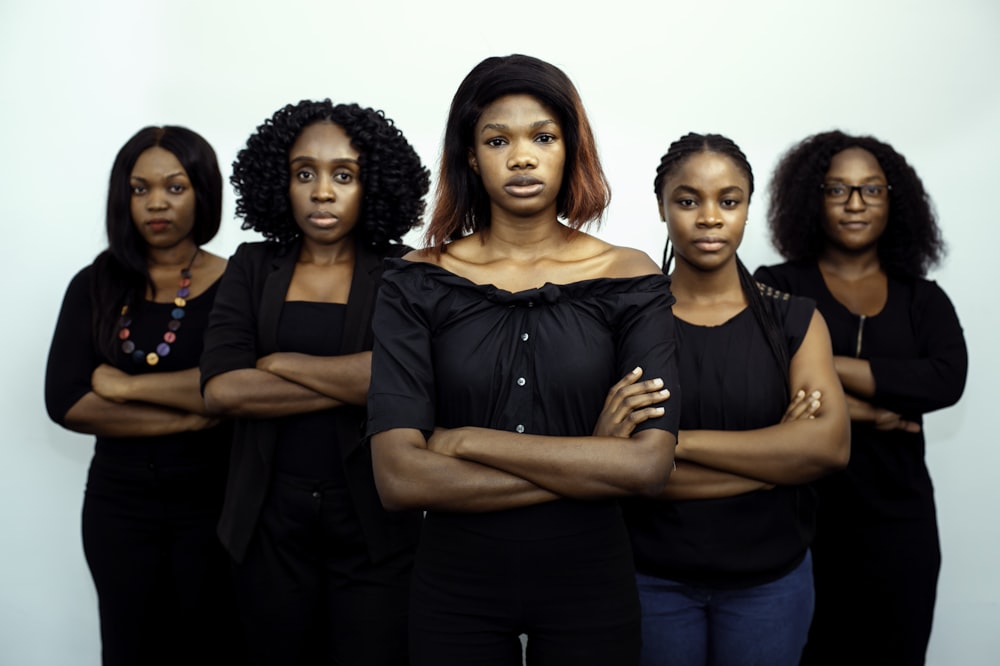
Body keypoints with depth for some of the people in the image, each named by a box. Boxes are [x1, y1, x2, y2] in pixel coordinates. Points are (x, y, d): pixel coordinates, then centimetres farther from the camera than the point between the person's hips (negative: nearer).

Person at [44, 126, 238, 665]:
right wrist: (191, 417, -14)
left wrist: (127, 385, -14)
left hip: (213, 503, -3)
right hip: (118, 505, 3)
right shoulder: (95, 286, 3)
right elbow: (65, 402, -7)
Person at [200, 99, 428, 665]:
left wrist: (280, 363, -11)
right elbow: (222, 389, -9)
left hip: (373, 519, -2)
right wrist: (356, 382, -13)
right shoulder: (253, 267, 4)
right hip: (271, 517, 2)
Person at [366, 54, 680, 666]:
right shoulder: (418, 284, -6)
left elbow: (651, 464, -15)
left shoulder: (629, 278, -5)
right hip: (456, 585, 0)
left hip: (588, 581, 1)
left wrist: (469, 441, -15)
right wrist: (590, 470, -15)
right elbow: (399, 478, -16)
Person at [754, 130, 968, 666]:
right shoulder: (777, 288, 1)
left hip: (898, 524, 3)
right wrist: (860, 411, -15)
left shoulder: (923, 299, 10)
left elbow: (948, 379, -10)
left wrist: (826, 366, -14)